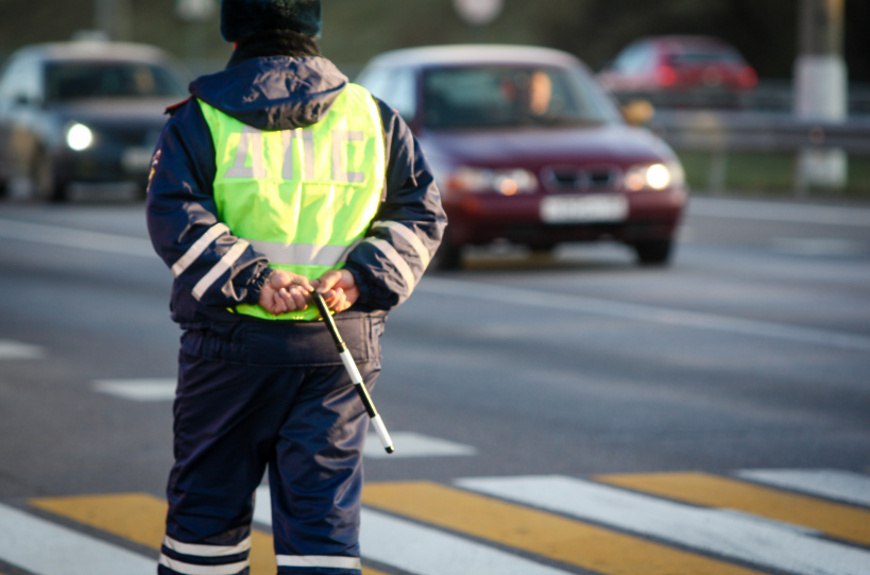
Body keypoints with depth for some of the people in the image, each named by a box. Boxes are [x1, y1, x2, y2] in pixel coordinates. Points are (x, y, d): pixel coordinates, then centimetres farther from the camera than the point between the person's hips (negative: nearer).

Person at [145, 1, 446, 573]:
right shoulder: (373, 116, 8)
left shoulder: (201, 120, 0)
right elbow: (421, 212, 3)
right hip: (340, 352, 1)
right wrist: (362, 278, -7)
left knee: (208, 501, 12)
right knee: (325, 507, 1)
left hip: (231, 344, -1)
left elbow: (176, 221, -13)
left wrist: (251, 278, -18)